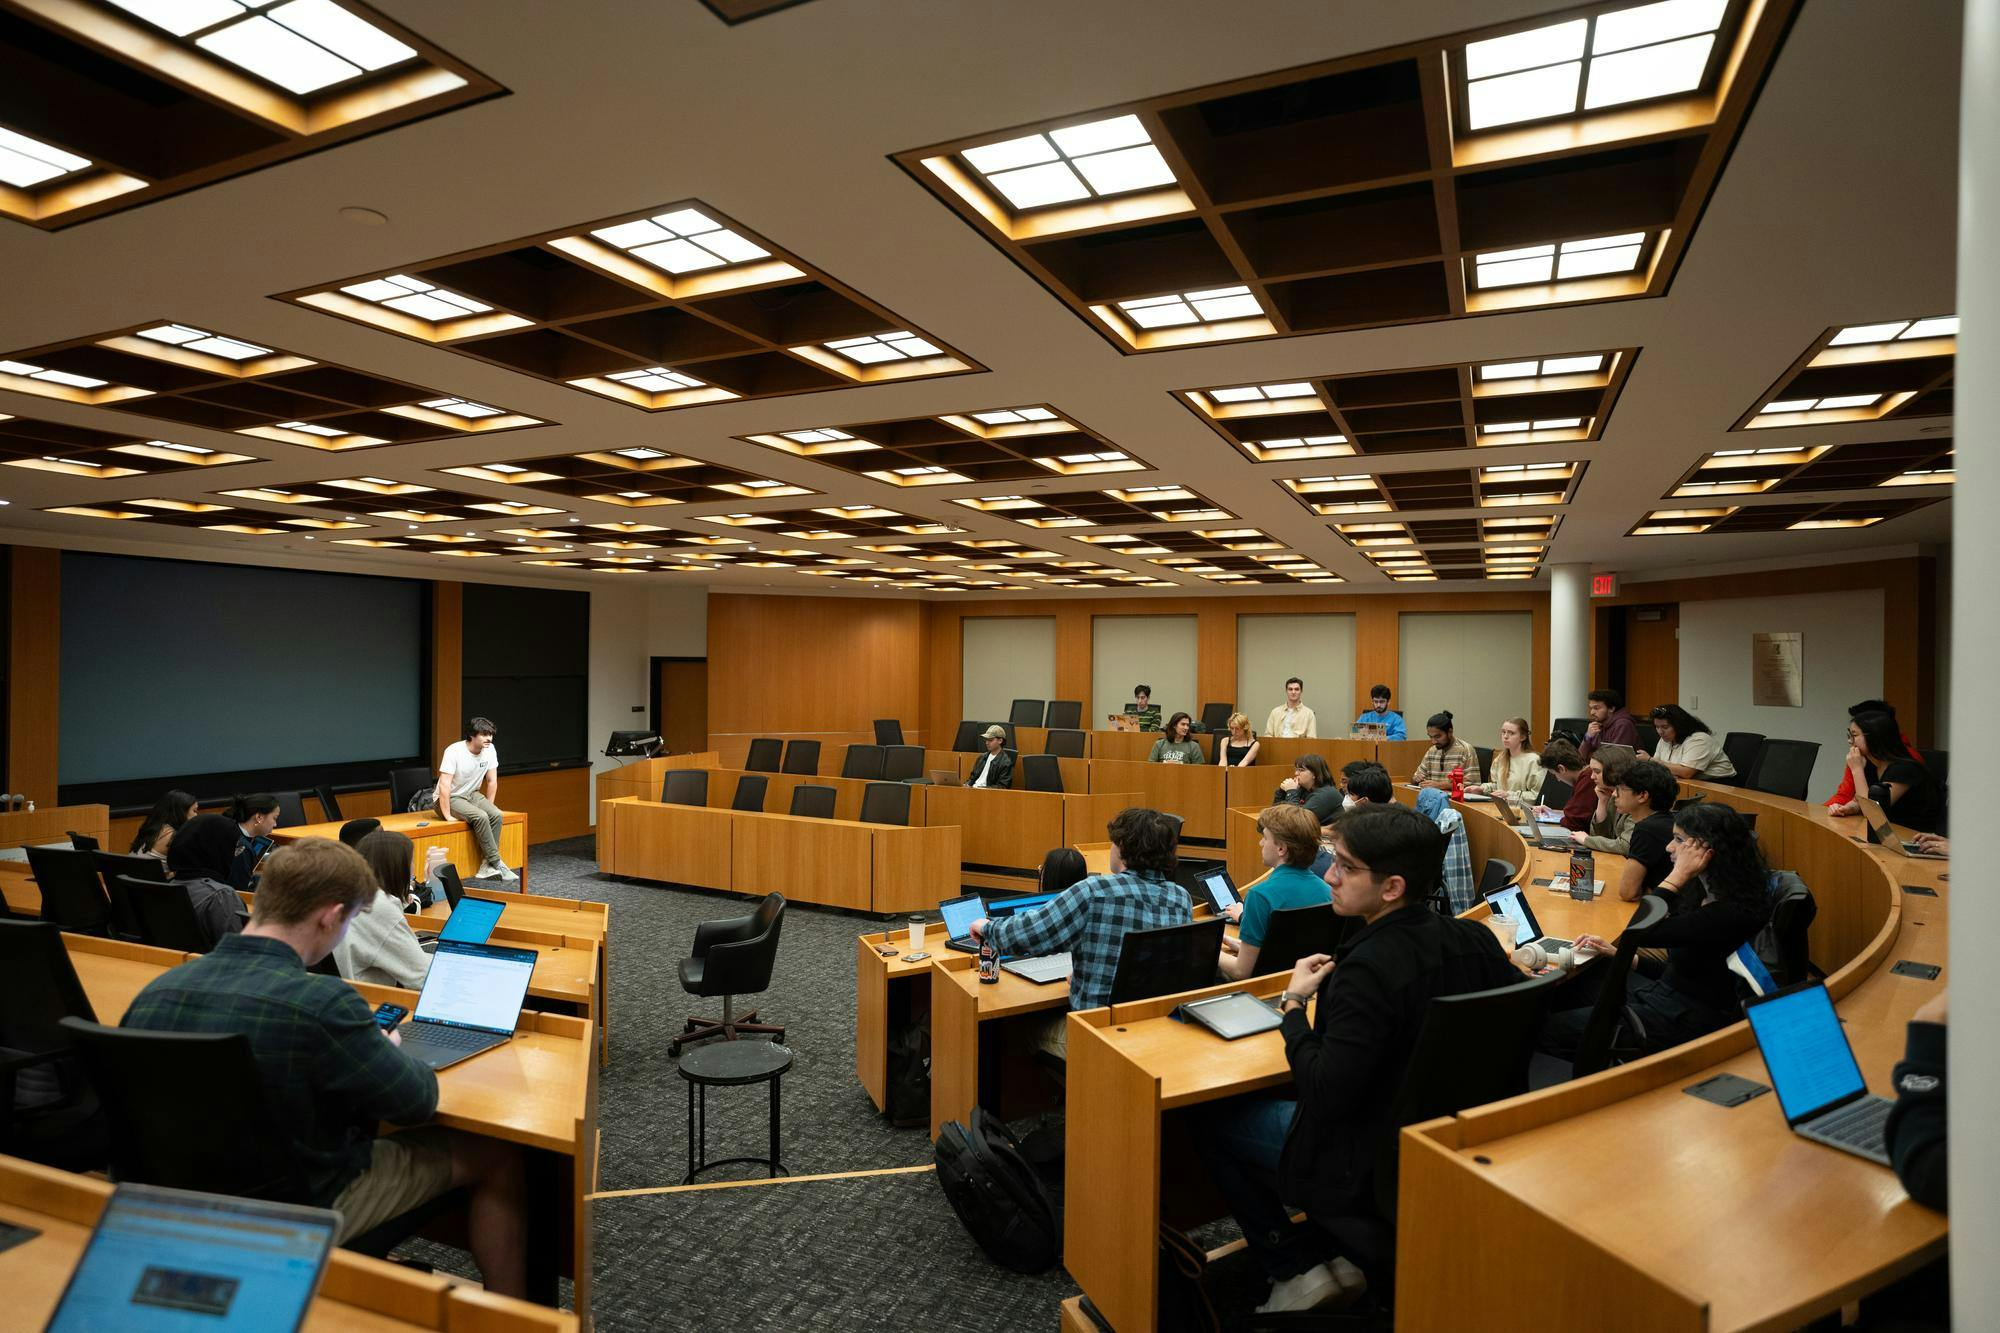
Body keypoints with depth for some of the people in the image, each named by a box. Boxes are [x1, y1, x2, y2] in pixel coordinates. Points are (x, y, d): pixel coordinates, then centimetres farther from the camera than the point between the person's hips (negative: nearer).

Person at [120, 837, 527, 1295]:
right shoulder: (319, 1002, -32)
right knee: (498, 1156, 7)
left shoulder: (155, 990, -11)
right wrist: (384, 1051, 2)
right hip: (306, 1206, -7)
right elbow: (419, 1101, -19)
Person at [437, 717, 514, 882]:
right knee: (480, 817, -30)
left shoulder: (490, 749, -6)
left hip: (472, 794, 6)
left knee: (496, 815, -22)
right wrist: (447, 816, -28)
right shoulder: (454, 751, -24)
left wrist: (488, 807, 0)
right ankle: (497, 863, -23)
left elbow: (492, 781, 3)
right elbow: (444, 785, -27)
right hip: (450, 798, -6)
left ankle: (487, 865, -17)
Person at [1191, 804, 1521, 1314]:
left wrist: (1293, 1004, -15)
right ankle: (1342, 1254, 26)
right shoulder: (1474, 939, -10)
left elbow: (1325, 1095, -30)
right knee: (1286, 1095, 29)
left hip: (1372, 1174, -7)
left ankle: (1297, 1269, 12)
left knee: (1210, 1119, 9)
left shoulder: (1369, 970, -32)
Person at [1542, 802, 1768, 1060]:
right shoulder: (1702, 888, 5)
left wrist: (1678, 875, -23)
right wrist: (1616, 952, 3)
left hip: (1691, 1018, -10)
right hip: (1666, 989, 10)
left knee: (1552, 1029, -17)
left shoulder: (1732, 911, -24)